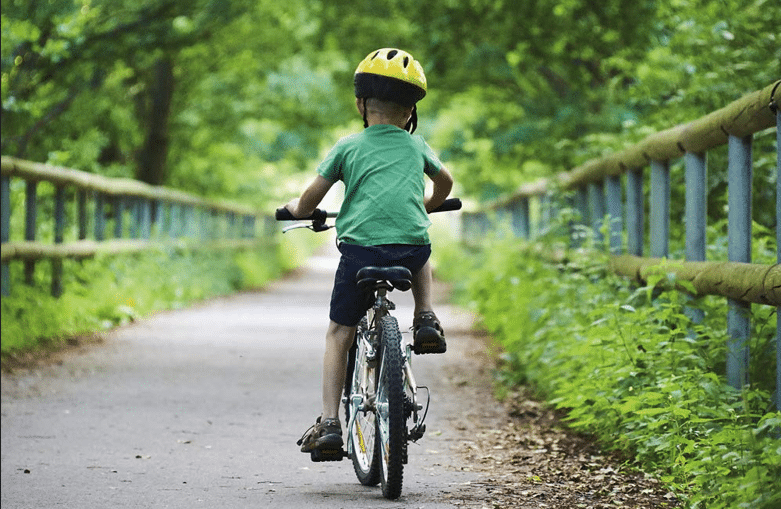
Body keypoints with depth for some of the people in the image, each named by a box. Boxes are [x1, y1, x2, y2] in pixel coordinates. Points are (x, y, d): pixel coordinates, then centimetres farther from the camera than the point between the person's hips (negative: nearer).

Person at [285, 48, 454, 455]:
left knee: (338, 334, 11)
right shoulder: (416, 146, 18)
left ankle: (329, 422, 2)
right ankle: (425, 319, 18)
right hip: (412, 246, 2)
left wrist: (296, 208, 33)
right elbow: (445, 182, 36)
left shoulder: (348, 147, 11)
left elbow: (310, 199, 10)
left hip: (360, 248, -2)